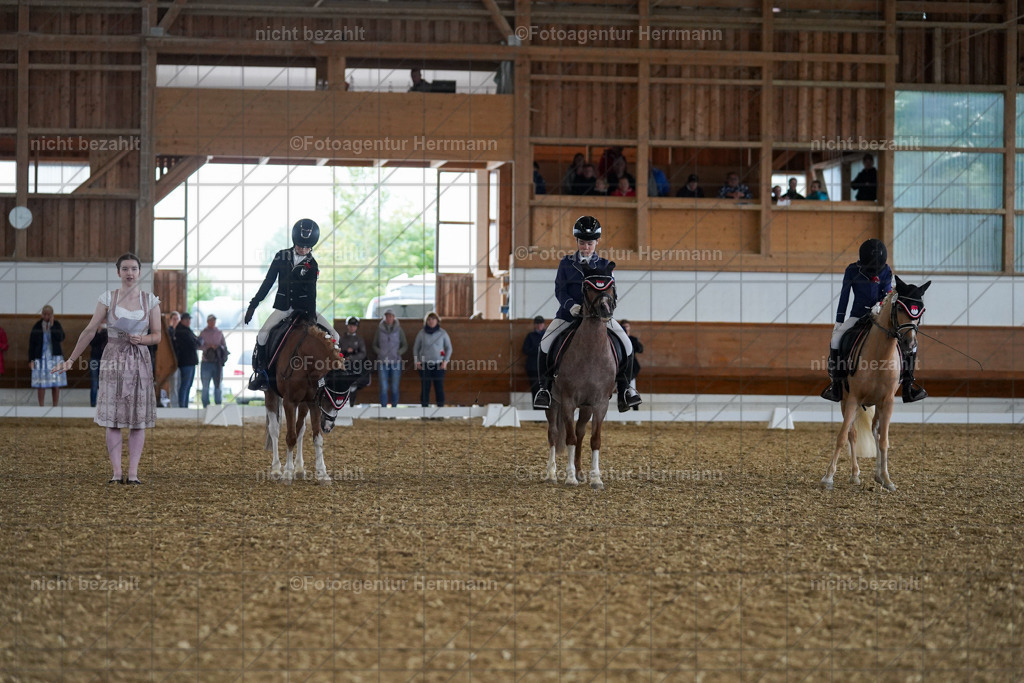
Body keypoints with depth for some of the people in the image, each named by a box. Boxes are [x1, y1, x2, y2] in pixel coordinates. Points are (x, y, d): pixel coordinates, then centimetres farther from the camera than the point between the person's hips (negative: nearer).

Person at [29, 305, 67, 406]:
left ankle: (55, 406, 3)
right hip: (41, 357, 0)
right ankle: (41, 407, 3)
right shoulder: (37, 326, 4)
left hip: (55, 357, 0)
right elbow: (31, 344, 5)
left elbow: (61, 338, -11)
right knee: (41, 385, -3)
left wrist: (51, 326, -12)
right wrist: (31, 359, 0)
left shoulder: (56, 325, 5)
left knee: (56, 384, -2)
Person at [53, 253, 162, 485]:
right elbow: (89, 331, 3)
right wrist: (71, 359, 3)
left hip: (139, 360, 1)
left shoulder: (150, 300, 4)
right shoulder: (108, 298, 1)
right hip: (113, 359, -1)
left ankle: (133, 473, 1)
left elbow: (157, 335, 7)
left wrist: (142, 339, -15)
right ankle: (116, 473, -2)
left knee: (139, 419, -2)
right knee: (113, 419, -4)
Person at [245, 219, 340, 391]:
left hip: (304, 307, 0)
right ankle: (259, 371, -5)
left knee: (334, 336, -13)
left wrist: (311, 316, -22)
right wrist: (253, 304, 2)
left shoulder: (312, 265, -2)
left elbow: (311, 292, -10)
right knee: (263, 334, -22)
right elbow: (268, 282, 4)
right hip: (283, 307, 0)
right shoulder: (281, 257, 0)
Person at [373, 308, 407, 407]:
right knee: (384, 388, -4)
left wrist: (398, 353, -9)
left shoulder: (399, 330, 2)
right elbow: (374, 345, 12)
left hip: (395, 362, 0)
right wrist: (379, 352, -6)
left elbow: (405, 345, 8)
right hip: (382, 362, 0)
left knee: (394, 388, 1)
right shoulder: (380, 329, 3)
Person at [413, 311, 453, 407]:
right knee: (425, 388, -3)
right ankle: (424, 408, 0)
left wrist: (445, 361, -3)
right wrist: (417, 361, 0)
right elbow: (416, 348, 11)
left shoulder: (442, 333, 2)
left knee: (439, 387, -4)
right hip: (424, 364, 0)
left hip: (439, 364, 0)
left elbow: (449, 348, 8)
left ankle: (441, 408, -1)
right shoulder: (422, 333, 2)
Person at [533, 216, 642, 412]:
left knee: (626, 344, -15)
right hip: (569, 313, 0)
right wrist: (571, 305, -20)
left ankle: (624, 388, 2)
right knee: (545, 344, -22)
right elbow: (559, 290, 0)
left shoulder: (604, 265, 6)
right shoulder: (566, 264, 6)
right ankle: (545, 387, -8)